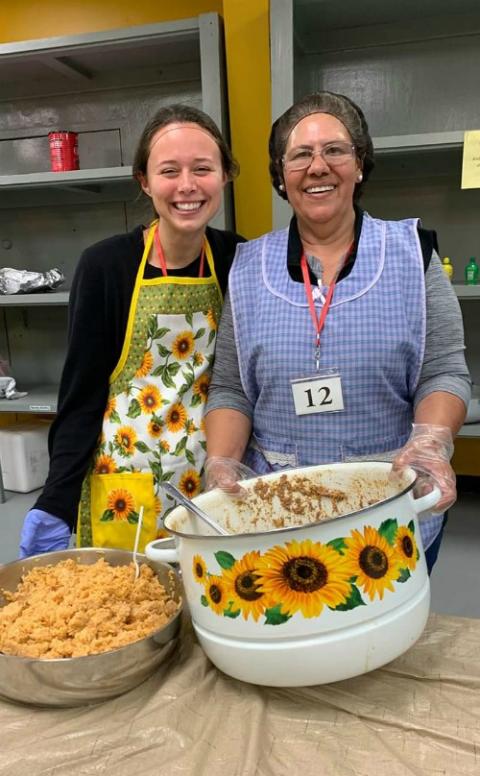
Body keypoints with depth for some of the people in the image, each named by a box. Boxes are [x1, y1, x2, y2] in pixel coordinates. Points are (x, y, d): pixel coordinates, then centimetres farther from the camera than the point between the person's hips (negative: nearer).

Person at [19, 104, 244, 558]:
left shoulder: (236, 259, -2)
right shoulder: (107, 264, -10)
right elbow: (81, 395, -8)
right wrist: (56, 504, -15)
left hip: (216, 484, 3)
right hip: (126, 493, -2)